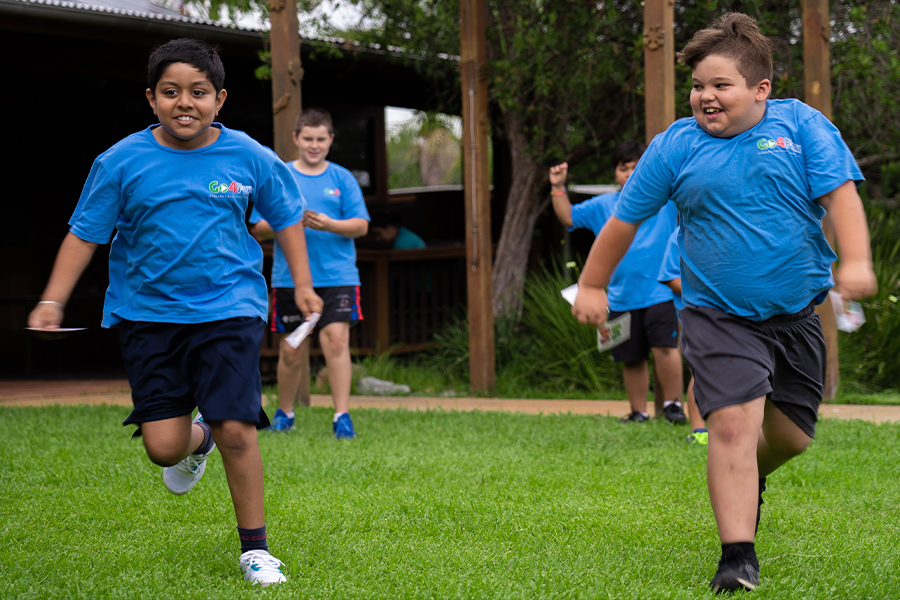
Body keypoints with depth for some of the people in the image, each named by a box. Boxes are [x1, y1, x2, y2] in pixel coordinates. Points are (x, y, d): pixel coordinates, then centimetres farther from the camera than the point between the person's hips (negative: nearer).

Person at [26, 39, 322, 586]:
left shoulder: (249, 157, -2)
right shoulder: (122, 162, -5)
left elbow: (287, 217, 14)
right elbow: (85, 233, 2)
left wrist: (303, 285, 12)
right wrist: (53, 300, -3)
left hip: (228, 309, -1)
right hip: (148, 312, 1)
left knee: (236, 431, -11)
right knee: (163, 446, -5)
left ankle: (255, 548, 9)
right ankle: (196, 439, 35)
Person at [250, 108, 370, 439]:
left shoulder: (342, 178, 7)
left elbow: (361, 225, 2)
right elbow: (258, 226, 4)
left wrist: (329, 225, -16)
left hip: (337, 276, -1)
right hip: (289, 277, 1)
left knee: (336, 340, -13)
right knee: (290, 350, 7)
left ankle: (342, 416, -10)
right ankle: (285, 413, 25)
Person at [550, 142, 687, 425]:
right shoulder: (603, 206, 12)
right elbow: (568, 217, 16)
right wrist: (558, 188, 4)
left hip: (659, 292, -3)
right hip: (622, 297, 3)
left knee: (665, 348, -17)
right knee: (631, 358, 9)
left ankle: (673, 403, -4)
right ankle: (638, 411, 21)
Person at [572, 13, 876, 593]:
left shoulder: (801, 124, -2)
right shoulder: (675, 146, -2)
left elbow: (839, 194, -10)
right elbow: (624, 220, 7)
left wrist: (855, 261, -25)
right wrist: (593, 286, 12)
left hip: (797, 314, 2)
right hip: (719, 317, -2)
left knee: (791, 435, 12)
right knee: (734, 425, -18)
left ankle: (751, 478, 47)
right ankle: (738, 556, -12)